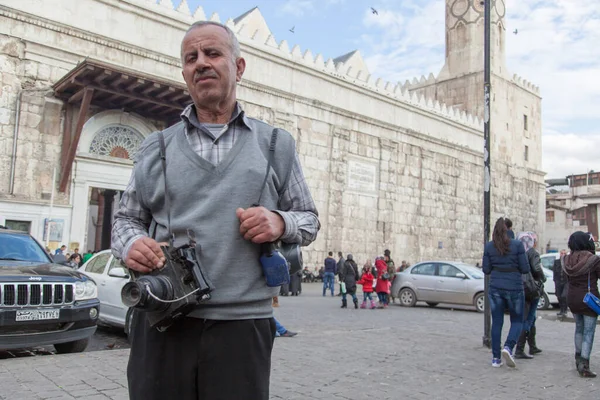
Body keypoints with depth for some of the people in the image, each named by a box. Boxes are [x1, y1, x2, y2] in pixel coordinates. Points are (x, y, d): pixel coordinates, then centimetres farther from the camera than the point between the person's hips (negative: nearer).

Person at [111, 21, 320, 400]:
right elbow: (127, 217, 16)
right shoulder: (156, 147, 12)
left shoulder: (277, 144, 10)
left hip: (242, 322, 0)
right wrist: (131, 243, -8)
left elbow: (310, 219, 12)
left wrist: (281, 222, -10)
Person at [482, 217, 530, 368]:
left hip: (495, 287, 2)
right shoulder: (517, 245, -8)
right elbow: (525, 269, -7)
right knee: (517, 321, 12)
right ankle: (508, 347, -12)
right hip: (514, 287, -2)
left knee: (497, 322, 9)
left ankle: (496, 358, 10)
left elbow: (486, 269, 1)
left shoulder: (489, 246, -1)